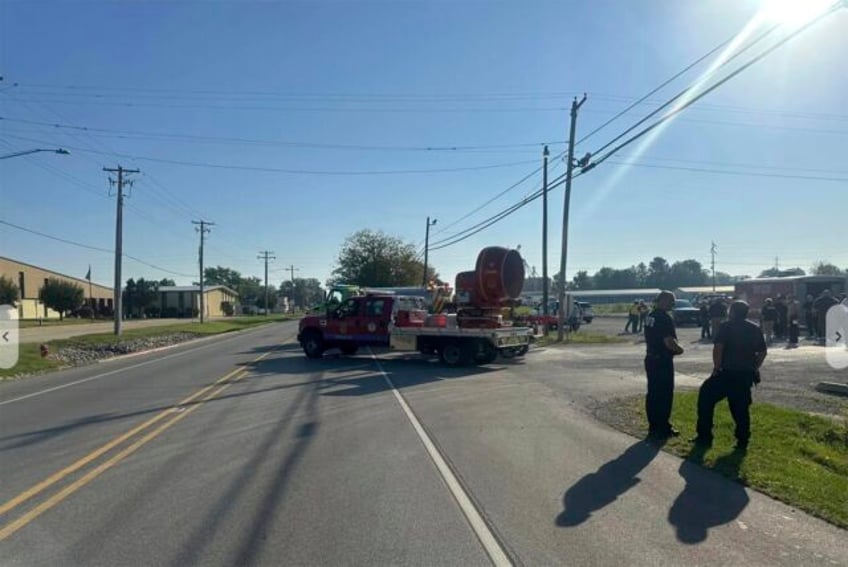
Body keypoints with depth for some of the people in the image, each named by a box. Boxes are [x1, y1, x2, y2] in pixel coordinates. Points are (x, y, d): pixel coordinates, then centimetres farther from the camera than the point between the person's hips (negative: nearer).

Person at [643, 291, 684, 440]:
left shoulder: (650, 316, 11)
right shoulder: (665, 318, -18)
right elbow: (669, 342, -24)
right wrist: (680, 349, -4)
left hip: (651, 359, 9)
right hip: (663, 361, -9)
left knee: (653, 394, 12)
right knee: (665, 395, 0)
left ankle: (653, 426, 20)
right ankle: (663, 428, 6)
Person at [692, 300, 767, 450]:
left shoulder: (727, 326, -7)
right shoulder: (754, 329, 12)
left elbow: (718, 348, -17)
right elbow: (763, 352, 15)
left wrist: (716, 367, -9)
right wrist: (754, 368, 19)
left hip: (728, 373, -6)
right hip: (746, 374, 6)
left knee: (705, 397, 6)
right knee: (741, 406, 15)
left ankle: (705, 436, 6)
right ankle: (743, 440, 13)